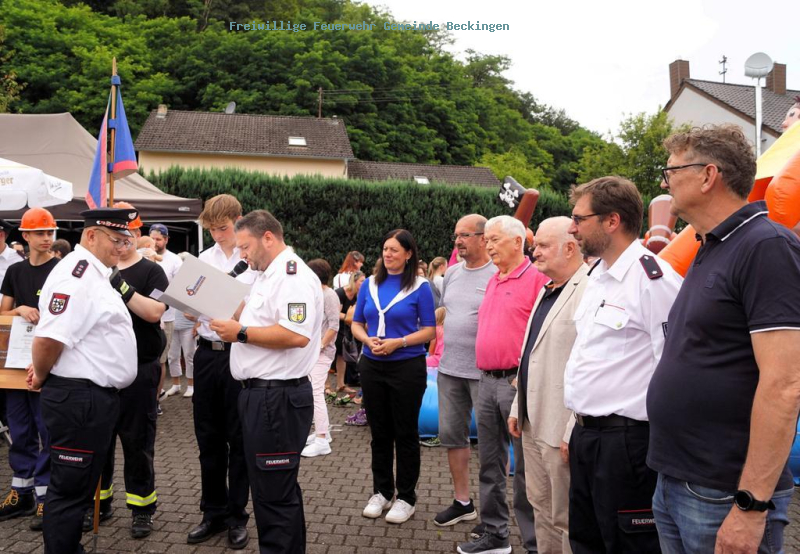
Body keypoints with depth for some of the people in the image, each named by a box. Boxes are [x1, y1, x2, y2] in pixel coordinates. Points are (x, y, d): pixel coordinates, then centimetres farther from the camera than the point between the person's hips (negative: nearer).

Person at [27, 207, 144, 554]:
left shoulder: (96, 273, 13)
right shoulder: (76, 275, -19)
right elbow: (48, 339, -25)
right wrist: (41, 377, -9)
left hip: (96, 397, 10)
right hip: (79, 399, -10)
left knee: (80, 486, 20)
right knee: (69, 490, 2)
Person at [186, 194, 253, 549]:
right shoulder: (205, 257, 9)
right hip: (207, 353, 5)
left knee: (238, 439, 7)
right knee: (208, 438, 14)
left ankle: (237, 516, 23)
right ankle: (213, 512, 30)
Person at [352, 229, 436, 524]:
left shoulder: (420, 287, -6)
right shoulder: (370, 284, 6)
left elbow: (430, 330, -7)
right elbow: (356, 324, 9)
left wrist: (398, 342, -19)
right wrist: (368, 340, -12)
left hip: (407, 367, -4)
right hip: (372, 366, 4)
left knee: (405, 433, 6)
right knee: (379, 432, 13)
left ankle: (406, 497, 20)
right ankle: (381, 492, 28)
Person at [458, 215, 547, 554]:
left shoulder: (536, 278, -10)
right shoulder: (492, 282, 16)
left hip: (518, 382, -8)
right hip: (487, 381, 8)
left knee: (525, 468, 0)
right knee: (490, 464, 15)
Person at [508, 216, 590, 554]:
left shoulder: (589, 291, -18)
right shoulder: (547, 291, 14)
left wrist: (574, 432, -23)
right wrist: (518, 408, 18)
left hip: (562, 429, -9)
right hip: (533, 423, 9)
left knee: (566, 519, 5)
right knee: (541, 508, 20)